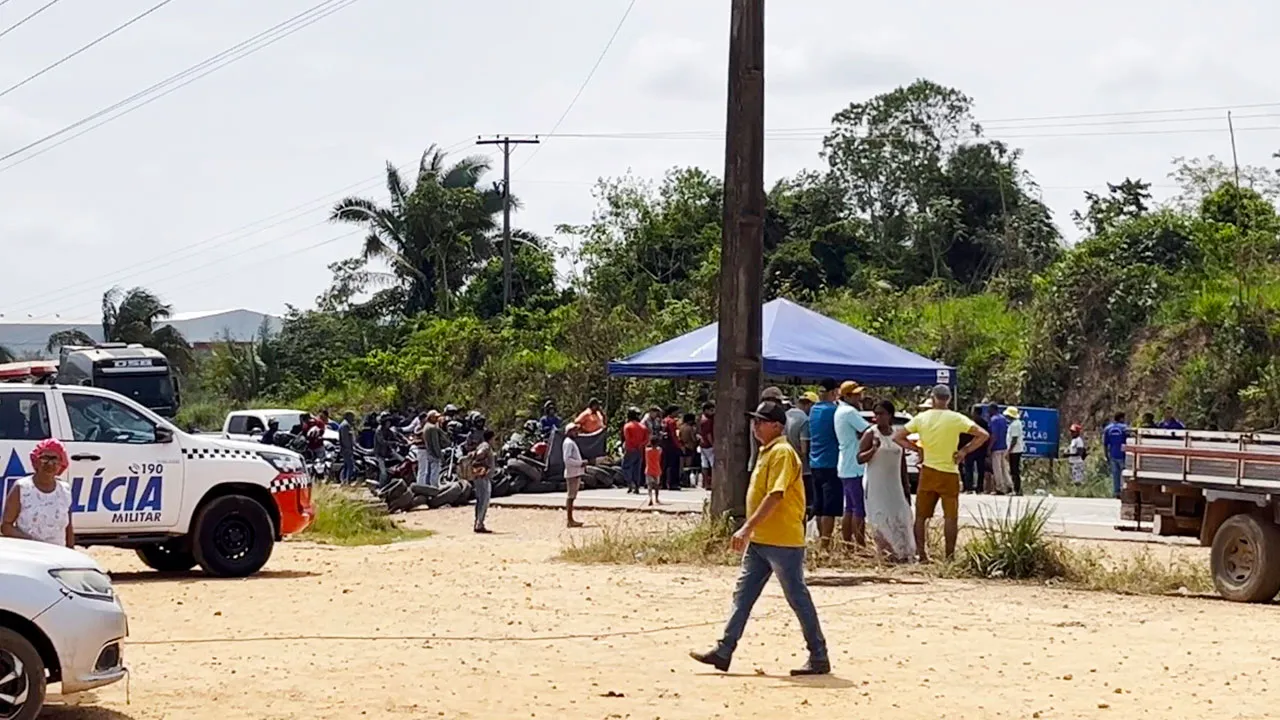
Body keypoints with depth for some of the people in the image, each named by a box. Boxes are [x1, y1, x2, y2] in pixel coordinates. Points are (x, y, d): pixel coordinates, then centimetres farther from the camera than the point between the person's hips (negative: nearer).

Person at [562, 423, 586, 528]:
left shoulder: (572, 442, 20)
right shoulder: (568, 443, -12)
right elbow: (567, 459, -21)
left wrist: (582, 463, 9)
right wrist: (580, 463, -18)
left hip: (576, 473, 10)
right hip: (572, 473, -10)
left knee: (571, 497, 12)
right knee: (570, 496, -8)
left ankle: (571, 520, 16)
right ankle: (569, 521, -8)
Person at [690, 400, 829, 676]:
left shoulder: (782, 453, -15)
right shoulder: (766, 452, 16)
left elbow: (775, 496, -24)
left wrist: (747, 527, -28)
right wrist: (750, 532, 22)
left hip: (782, 542, -10)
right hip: (760, 540, 10)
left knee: (798, 599, -2)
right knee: (742, 595, 7)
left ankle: (819, 658, 5)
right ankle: (723, 651, 8)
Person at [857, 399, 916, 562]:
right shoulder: (871, 434, -4)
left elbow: (902, 460, 16)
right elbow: (860, 458, -8)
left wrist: (905, 483, 14)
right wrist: (874, 449, -26)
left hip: (894, 484, 5)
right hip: (876, 485, -5)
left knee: (899, 517, 2)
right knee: (882, 518, -9)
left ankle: (901, 552, 8)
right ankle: (885, 551, -5)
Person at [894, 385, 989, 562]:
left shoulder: (921, 418, -1)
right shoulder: (956, 419, -9)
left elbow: (897, 437, 3)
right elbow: (983, 435, -12)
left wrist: (917, 449, 5)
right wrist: (964, 451, -6)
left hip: (928, 473, 2)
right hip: (949, 474, -2)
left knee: (921, 516, 12)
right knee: (951, 517, 4)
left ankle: (921, 554, 11)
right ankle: (950, 556, 2)